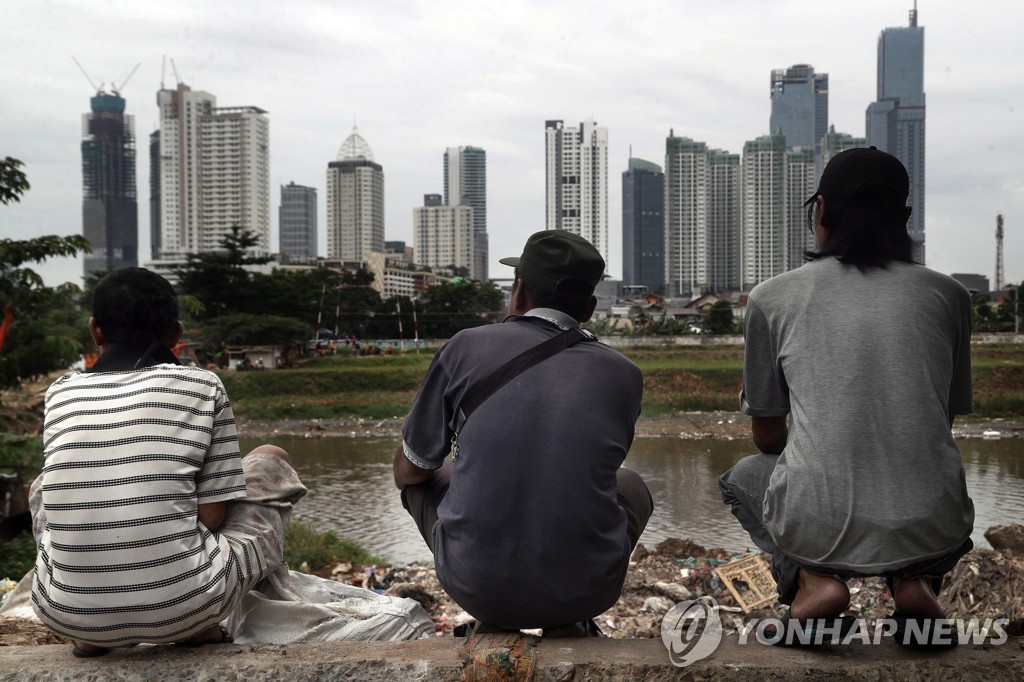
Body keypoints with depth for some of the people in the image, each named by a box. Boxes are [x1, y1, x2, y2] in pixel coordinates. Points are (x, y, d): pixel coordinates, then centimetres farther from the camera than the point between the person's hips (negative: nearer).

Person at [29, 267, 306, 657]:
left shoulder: (61, 392, 10)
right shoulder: (201, 385, 1)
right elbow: (211, 516, 1)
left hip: (66, 614, 4)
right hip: (180, 608, -3)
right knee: (271, 462, 20)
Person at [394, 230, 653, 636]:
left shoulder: (466, 348, -4)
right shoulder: (623, 375, 1)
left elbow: (407, 472, 6)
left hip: (475, 584, -1)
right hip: (586, 591, 1)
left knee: (426, 479, 27)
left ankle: (493, 625, 16)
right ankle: (568, 625, 15)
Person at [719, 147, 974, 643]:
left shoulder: (771, 297, 1)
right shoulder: (948, 295, 6)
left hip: (818, 531, -2)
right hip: (932, 535, 3)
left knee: (741, 477, 30)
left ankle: (811, 578, 4)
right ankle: (915, 581, 9)